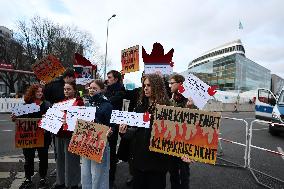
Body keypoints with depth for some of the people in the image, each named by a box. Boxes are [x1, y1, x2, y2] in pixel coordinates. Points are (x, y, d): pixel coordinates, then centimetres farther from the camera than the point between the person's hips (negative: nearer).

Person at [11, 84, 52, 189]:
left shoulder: (47, 104, -1)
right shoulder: (26, 105, 5)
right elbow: (21, 119, 11)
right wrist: (15, 118, -9)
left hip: (43, 135, -2)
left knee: (43, 157, 11)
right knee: (28, 157, 11)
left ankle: (43, 178, 28)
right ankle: (28, 179, 28)